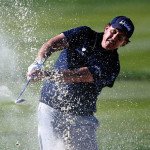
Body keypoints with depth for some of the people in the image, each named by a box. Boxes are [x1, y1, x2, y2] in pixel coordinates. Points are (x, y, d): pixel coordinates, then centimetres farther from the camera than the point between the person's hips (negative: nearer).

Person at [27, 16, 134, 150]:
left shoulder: (111, 65, -6)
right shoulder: (85, 35, 3)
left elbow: (78, 76, -20)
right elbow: (53, 43, -11)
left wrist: (46, 74, -33)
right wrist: (39, 63, -31)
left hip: (81, 117, 0)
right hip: (51, 107, 0)